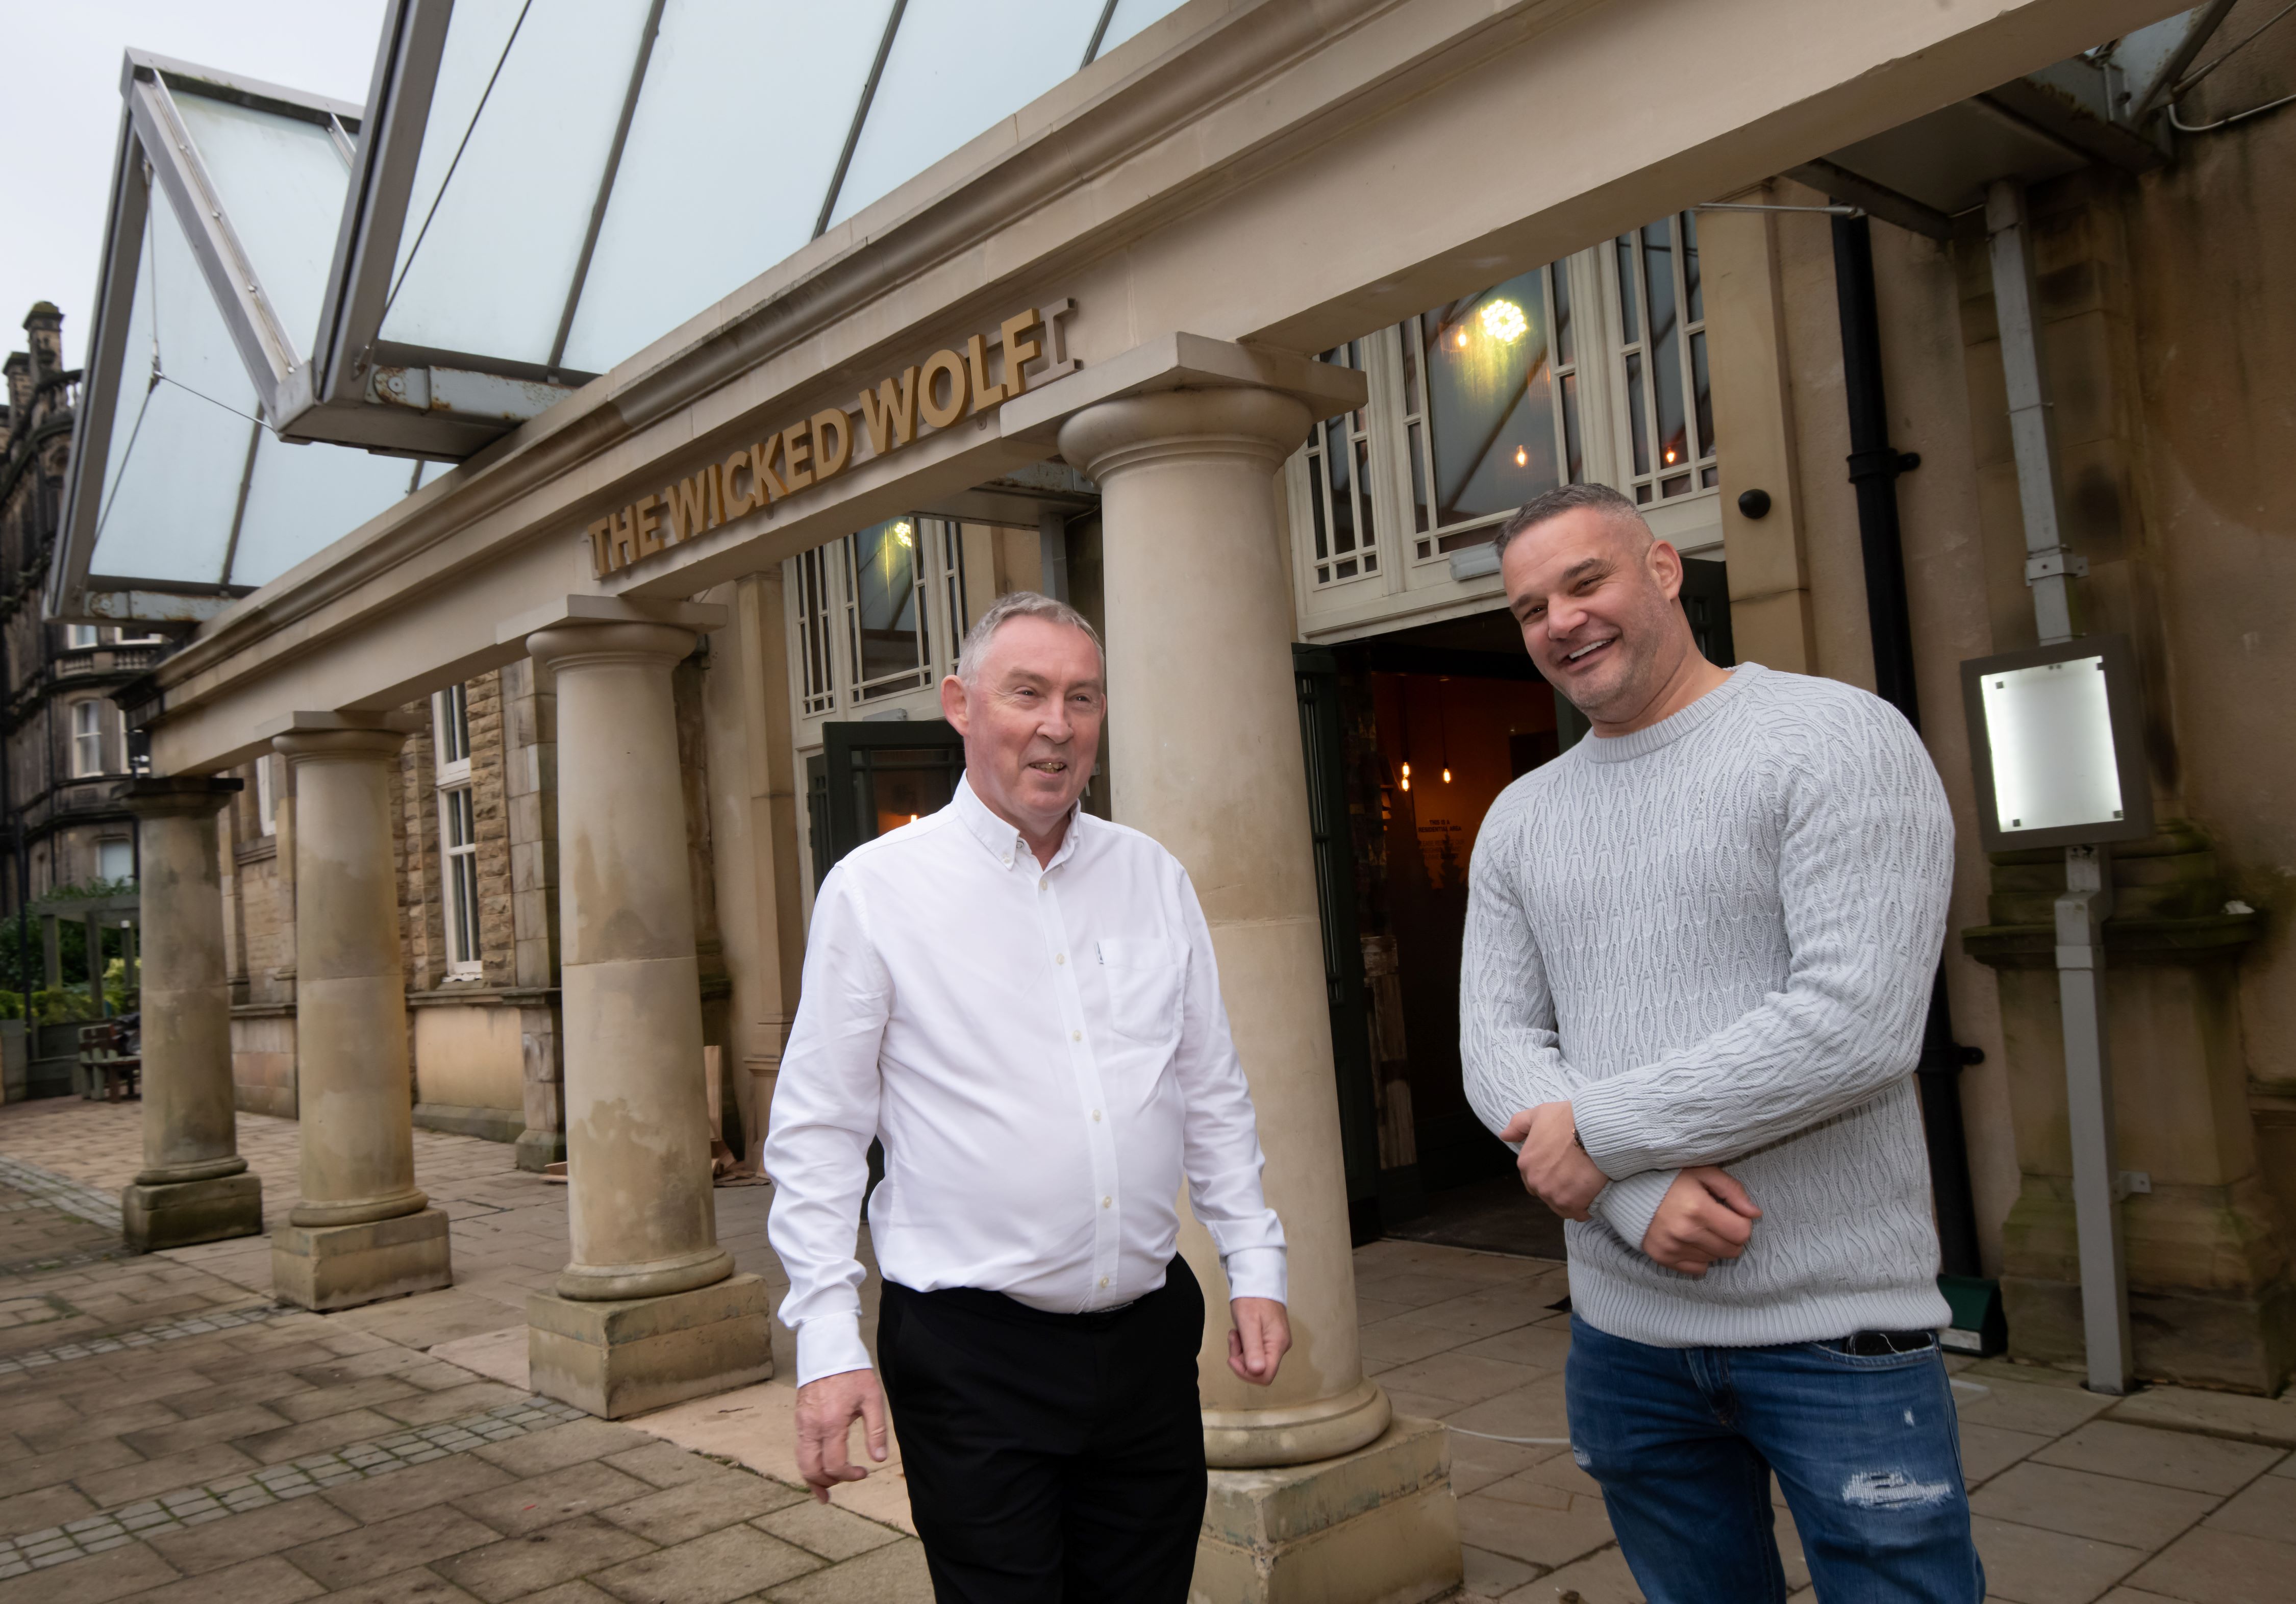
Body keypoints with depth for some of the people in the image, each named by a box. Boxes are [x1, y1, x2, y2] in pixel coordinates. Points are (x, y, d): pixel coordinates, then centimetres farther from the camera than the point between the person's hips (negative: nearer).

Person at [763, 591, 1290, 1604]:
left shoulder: (1155, 879, 6)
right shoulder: (875, 889, -6)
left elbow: (1212, 1096, 12)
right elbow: (817, 1134, -5)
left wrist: (1256, 1269, 8)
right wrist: (826, 1341, -10)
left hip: (1147, 1330, 4)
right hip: (971, 1349, -4)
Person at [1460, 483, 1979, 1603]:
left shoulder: (1835, 738, -9)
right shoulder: (1519, 820, 8)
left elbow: (1857, 1023, -20)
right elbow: (1496, 1049, 1)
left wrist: (1599, 1129, -15)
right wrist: (1639, 1193, -17)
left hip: (1835, 1327, -5)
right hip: (1622, 1327, 5)